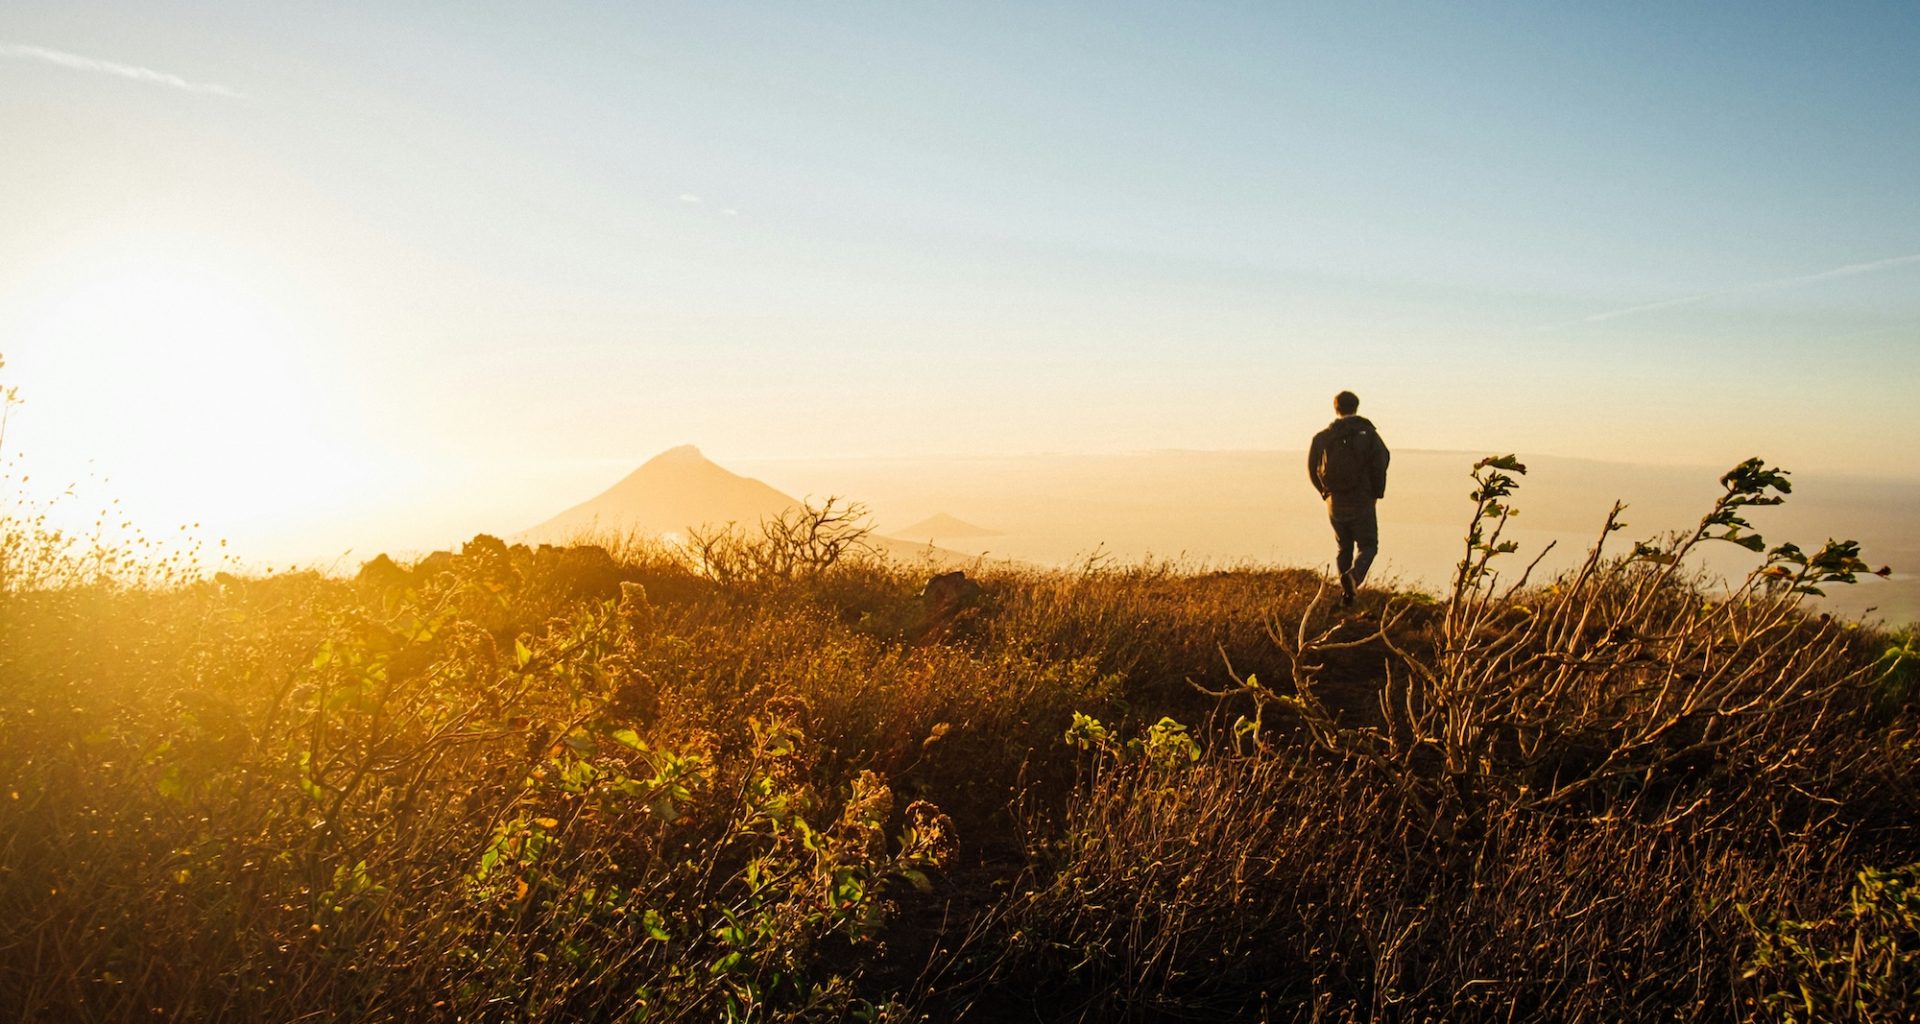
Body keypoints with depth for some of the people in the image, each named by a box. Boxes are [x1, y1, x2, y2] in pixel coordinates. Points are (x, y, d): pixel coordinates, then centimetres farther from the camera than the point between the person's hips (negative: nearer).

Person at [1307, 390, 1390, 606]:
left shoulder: (1323, 436, 2)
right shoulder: (1367, 433, -4)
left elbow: (1312, 469, 2)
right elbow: (1381, 463, -13)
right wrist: (1376, 493, 1)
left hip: (1334, 503, 3)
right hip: (1361, 501, -3)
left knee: (1344, 547, 18)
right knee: (1368, 546, 8)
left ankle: (1345, 591, 11)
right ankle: (1353, 576, -21)